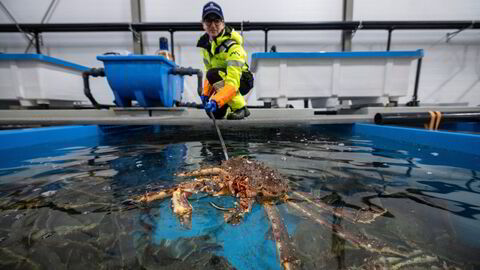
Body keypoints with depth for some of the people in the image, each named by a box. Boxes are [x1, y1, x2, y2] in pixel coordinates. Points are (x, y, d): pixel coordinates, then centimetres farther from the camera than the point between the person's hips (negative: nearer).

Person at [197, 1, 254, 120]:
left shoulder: (232, 47, -27)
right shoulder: (205, 42, -4)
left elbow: (233, 82, -38)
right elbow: (208, 69, 3)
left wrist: (216, 101, -48)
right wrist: (206, 93, -5)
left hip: (243, 81, -6)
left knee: (214, 75, -33)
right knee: (214, 113, -5)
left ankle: (240, 108, -19)